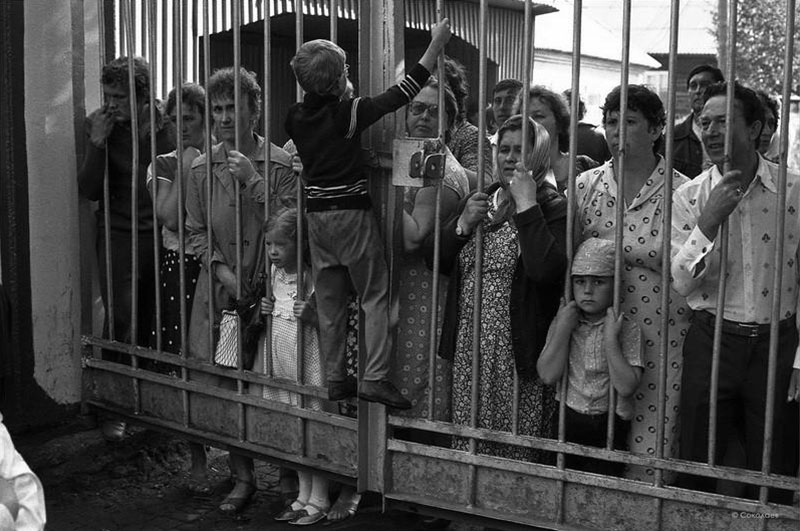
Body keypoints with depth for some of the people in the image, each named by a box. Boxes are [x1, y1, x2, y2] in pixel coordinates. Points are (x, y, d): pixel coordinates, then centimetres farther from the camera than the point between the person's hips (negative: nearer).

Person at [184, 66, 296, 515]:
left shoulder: (281, 164, -2)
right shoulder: (201, 169, 7)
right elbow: (196, 231, 9)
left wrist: (254, 180, -16)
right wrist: (222, 271, -6)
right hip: (220, 288, 3)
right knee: (224, 384, 2)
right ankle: (244, 476, 15)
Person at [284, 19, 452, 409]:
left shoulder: (296, 117, 0)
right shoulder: (348, 114, -15)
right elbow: (403, 93, -13)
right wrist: (437, 42, -7)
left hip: (316, 213, 6)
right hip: (352, 214, -6)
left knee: (329, 300, 12)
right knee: (375, 295, 3)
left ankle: (335, 379, 18)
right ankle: (374, 377, -3)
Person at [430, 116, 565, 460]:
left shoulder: (552, 207, -7)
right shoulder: (479, 200, 12)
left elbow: (545, 270, -25)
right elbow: (433, 258, 11)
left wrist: (526, 205, -20)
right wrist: (463, 224, -6)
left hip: (518, 348, -6)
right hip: (469, 346, 6)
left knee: (516, 449, 3)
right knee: (467, 443, 13)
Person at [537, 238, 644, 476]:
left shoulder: (627, 329, -8)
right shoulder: (562, 324, 0)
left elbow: (626, 387, -17)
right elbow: (548, 376, -10)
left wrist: (610, 338, -21)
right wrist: (563, 328, -15)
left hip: (609, 424, -2)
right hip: (567, 420, 2)